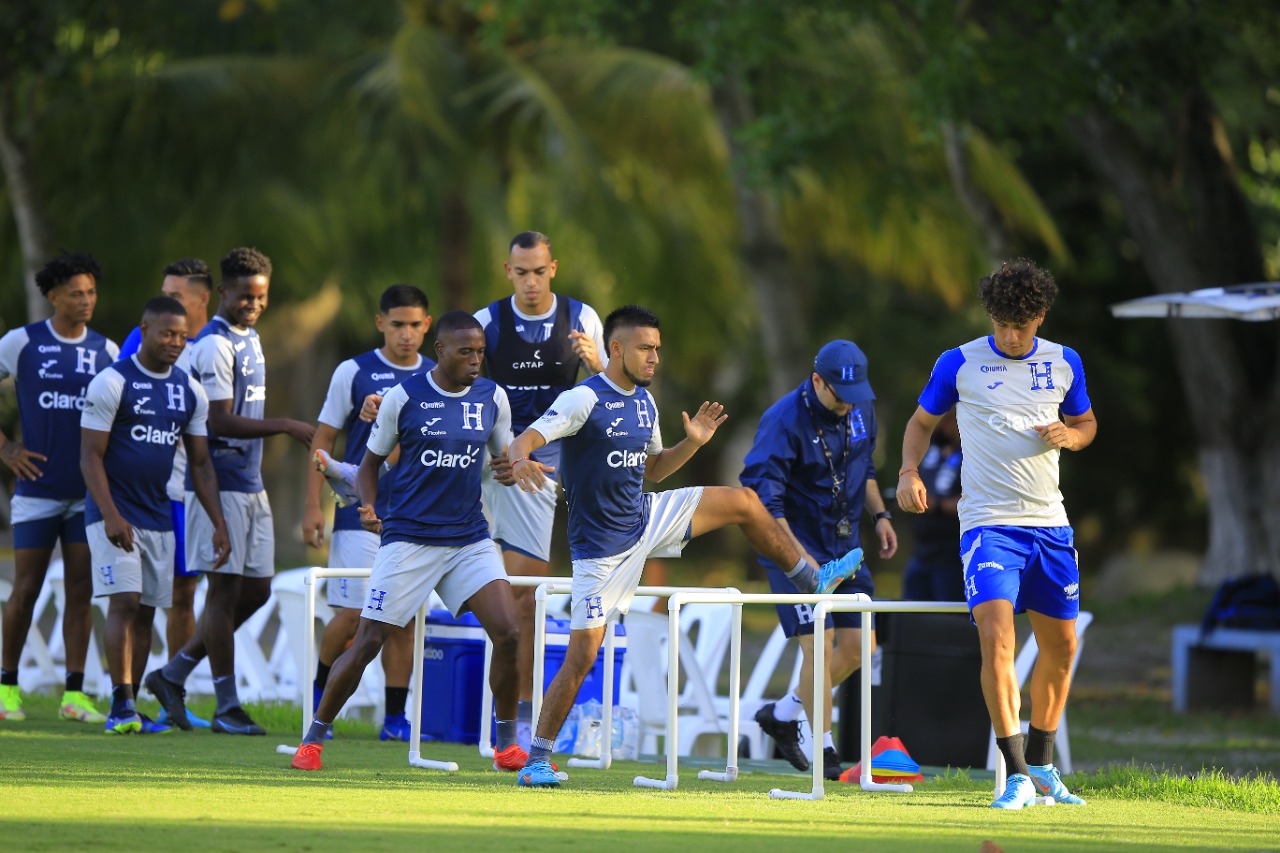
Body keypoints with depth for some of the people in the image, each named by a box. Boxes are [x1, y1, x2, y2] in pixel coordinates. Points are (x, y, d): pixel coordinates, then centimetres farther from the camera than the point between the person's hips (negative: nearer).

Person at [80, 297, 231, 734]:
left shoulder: (190, 391, 9)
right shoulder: (112, 382, -10)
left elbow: (201, 464, 14)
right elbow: (90, 456, -12)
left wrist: (219, 524, 6)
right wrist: (110, 516, -22)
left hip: (158, 516, 6)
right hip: (114, 513, -6)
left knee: (146, 611, 5)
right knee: (125, 601, -16)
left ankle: (127, 712, 10)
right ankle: (121, 705, -14)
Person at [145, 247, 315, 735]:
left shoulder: (250, 339, 15)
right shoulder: (215, 346, -14)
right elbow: (220, 421, -20)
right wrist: (285, 427, -22)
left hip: (250, 486, 9)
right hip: (219, 485, -9)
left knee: (256, 590, 10)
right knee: (226, 589, -6)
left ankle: (173, 675, 18)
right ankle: (227, 708, -1)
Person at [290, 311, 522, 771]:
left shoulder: (492, 397, 5)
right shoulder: (404, 397, -5)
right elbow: (370, 462, 5)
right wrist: (369, 507, -13)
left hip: (470, 538, 3)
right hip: (408, 538, -3)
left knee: (507, 633, -12)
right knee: (369, 641, -6)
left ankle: (507, 742, 4)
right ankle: (313, 738, 9)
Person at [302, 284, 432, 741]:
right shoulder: (354, 373, -1)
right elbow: (323, 441, 3)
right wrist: (312, 505, -3)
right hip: (361, 513, -3)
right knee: (354, 613, -6)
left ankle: (395, 716, 8)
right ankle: (319, 689, 18)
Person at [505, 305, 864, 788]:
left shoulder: (644, 402, 5)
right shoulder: (584, 399, -19)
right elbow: (527, 439, -30)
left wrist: (692, 443, 0)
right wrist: (520, 461, -53)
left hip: (646, 516, 7)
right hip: (602, 545, -7)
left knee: (744, 503, 7)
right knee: (582, 654, -11)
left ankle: (813, 580, 25)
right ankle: (537, 760, 0)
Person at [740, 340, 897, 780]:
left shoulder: (861, 409, 3)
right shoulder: (784, 421, -20)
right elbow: (763, 499, -24)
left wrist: (880, 515, 10)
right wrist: (801, 559, -30)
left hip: (844, 545, 7)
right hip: (794, 545, -7)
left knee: (858, 646, 5)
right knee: (819, 644, -13)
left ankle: (783, 714, 24)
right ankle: (825, 752, 0)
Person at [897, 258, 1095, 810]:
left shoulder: (1064, 363, 7)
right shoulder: (959, 364, -1)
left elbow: (1087, 423, 21)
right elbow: (922, 421, 12)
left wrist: (1070, 435, -3)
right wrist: (909, 472, -6)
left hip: (1050, 524, 4)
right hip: (988, 522, -4)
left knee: (1060, 646, 9)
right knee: (995, 636, -21)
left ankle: (1041, 764, 27)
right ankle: (1016, 776, -21)